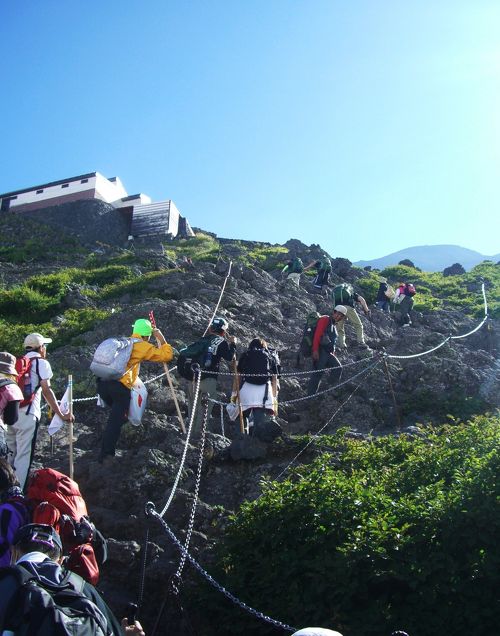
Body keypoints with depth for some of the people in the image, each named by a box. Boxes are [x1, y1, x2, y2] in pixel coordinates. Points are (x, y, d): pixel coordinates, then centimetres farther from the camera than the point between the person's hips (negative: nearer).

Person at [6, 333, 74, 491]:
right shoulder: (42, 362, 4)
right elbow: (46, 391, -3)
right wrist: (62, 415, -1)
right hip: (27, 414, -6)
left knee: (11, 455, 16)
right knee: (24, 457, -6)